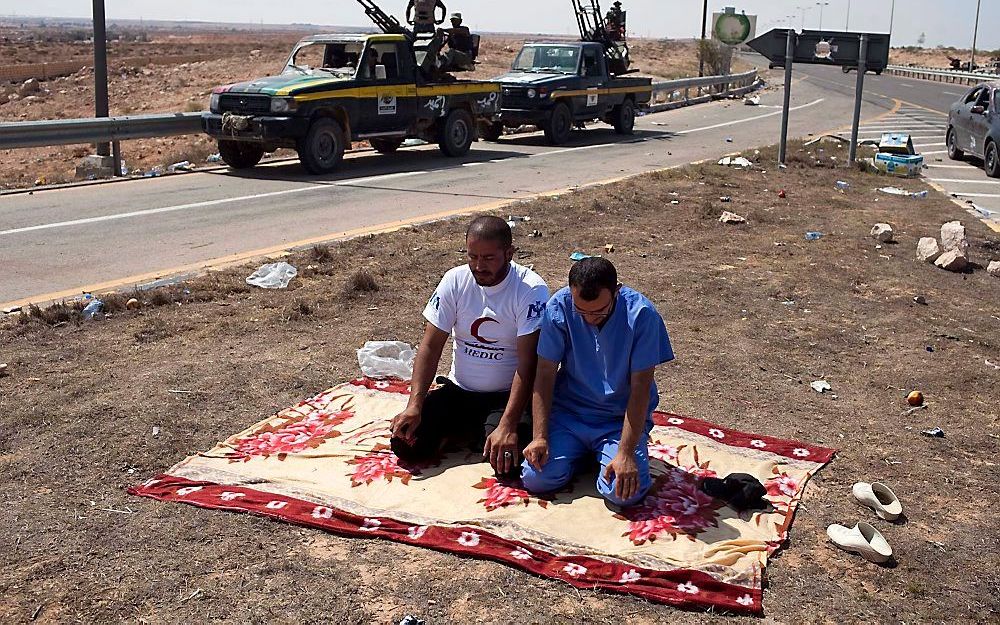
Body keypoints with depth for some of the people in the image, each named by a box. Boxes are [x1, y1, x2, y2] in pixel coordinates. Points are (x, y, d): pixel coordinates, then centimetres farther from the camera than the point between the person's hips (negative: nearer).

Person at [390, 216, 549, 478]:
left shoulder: (531, 289, -18)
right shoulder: (455, 281, -6)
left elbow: (527, 364, -21)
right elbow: (430, 347, -5)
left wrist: (508, 426, -31)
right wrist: (414, 405, -18)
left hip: (507, 396, -3)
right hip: (458, 391, 4)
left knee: (508, 463, -31)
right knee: (404, 444, -16)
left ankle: (478, 432, 5)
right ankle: (473, 428, 10)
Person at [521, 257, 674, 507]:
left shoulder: (641, 314, -19)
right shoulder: (559, 307, -13)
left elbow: (641, 388, -16)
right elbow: (545, 374, -7)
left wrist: (626, 452, -21)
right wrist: (540, 437, -14)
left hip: (620, 418, -2)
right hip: (568, 411, 2)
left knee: (624, 492, -23)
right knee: (535, 478, -17)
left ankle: (608, 453, 12)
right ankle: (581, 451, 15)